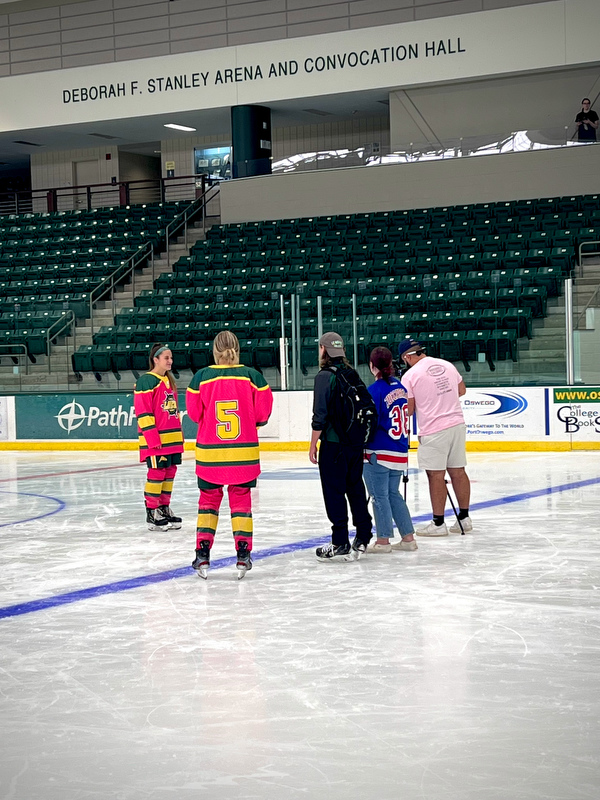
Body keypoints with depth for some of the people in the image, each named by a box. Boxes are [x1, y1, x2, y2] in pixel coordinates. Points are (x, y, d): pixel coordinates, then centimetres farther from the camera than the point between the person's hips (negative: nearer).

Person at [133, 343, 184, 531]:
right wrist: (153, 439, -19)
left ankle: (164, 509, 22)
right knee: (157, 472, -5)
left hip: (172, 438, 8)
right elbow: (143, 412, -16)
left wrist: (179, 433, 20)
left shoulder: (169, 381, 17)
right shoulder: (146, 381, -11)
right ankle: (152, 513, 3)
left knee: (170, 471, 11)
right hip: (155, 440, -8)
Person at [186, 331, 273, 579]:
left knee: (209, 499, 13)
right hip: (244, 451, 0)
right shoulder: (252, 376, -6)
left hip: (209, 452, 0)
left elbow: (195, 413, -1)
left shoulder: (201, 377, -6)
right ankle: (243, 555, 7)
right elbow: (263, 413, -3)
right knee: (241, 499, 11)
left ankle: (202, 555, 9)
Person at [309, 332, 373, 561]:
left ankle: (340, 544, 0)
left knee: (334, 492, -1)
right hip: (356, 442, 7)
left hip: (333, 443, -7)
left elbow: (320, 414, -15)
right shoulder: (352, 374, 8)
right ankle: (363, 538, 23)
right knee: (355, 488, 16)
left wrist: (313, 444, -8)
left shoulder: (325, 376, -12)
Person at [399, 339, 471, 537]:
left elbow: (408, 410, -8)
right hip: (457, 424, 6)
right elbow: (461, 390, 20)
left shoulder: (410, 375, -10)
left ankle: (438, 523, 4)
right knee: (458, 471, 12)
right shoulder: (447, 365, 8)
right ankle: (464, 518, 20)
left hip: (433, 431, -6)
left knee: (436, 475, -1)